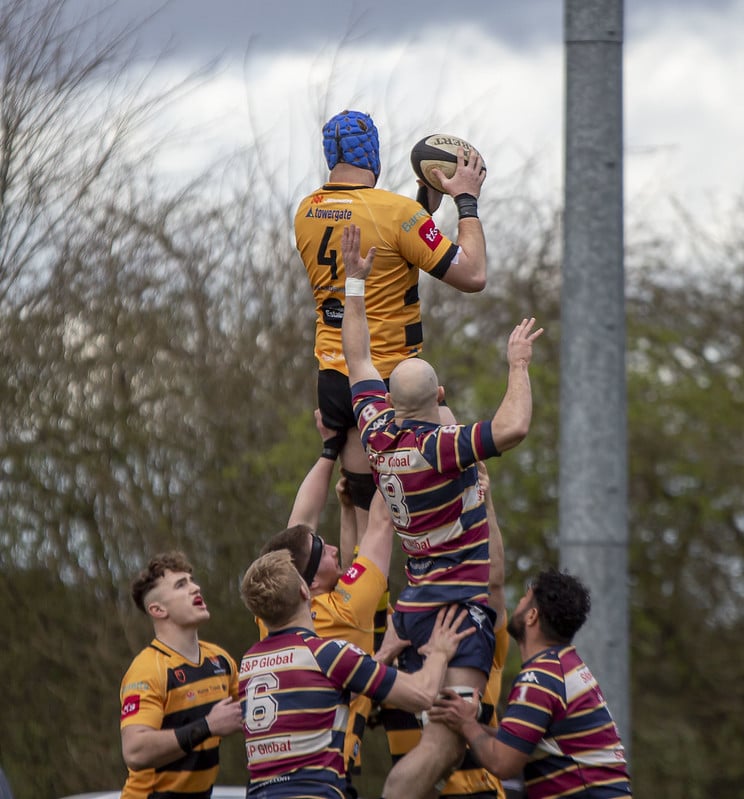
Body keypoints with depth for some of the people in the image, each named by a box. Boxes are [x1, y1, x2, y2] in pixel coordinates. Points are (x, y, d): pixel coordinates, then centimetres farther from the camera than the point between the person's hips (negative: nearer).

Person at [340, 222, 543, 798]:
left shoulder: (377, 432, 7)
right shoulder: (436, 448, -15)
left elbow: (359, 361, 21)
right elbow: (512, 427, -29)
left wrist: (356, 283, 27)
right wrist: (519, 365, -14)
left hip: (416, 602, 10)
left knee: (446, 745, 12)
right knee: (444, 744, -19)